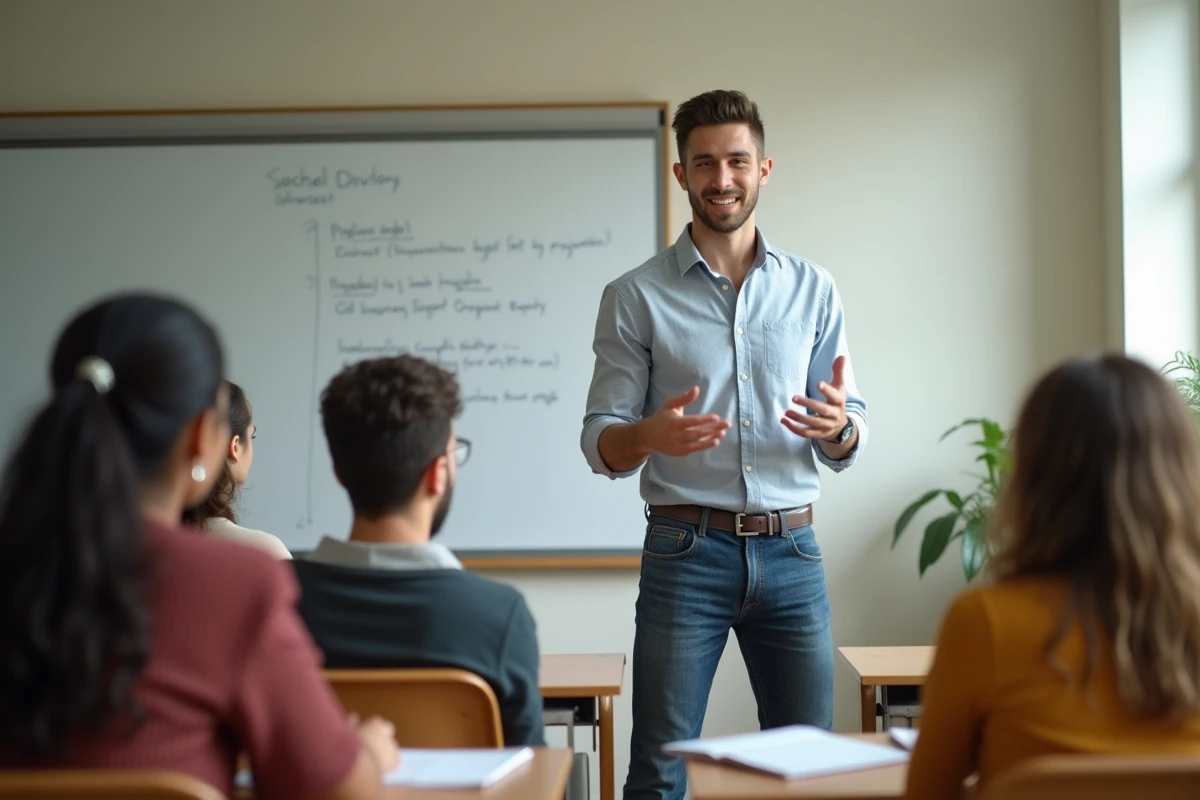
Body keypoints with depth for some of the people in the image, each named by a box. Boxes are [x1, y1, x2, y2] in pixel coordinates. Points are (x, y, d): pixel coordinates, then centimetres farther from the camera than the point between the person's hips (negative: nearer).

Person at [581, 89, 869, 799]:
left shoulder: (813, 290, 9)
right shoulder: (635, 297, 2)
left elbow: (851, 442, 8)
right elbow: (600, 442, -1)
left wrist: (838, 426, -15)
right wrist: (649, 435, -23)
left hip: (791, 552, 2)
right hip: (685, 553, -2)